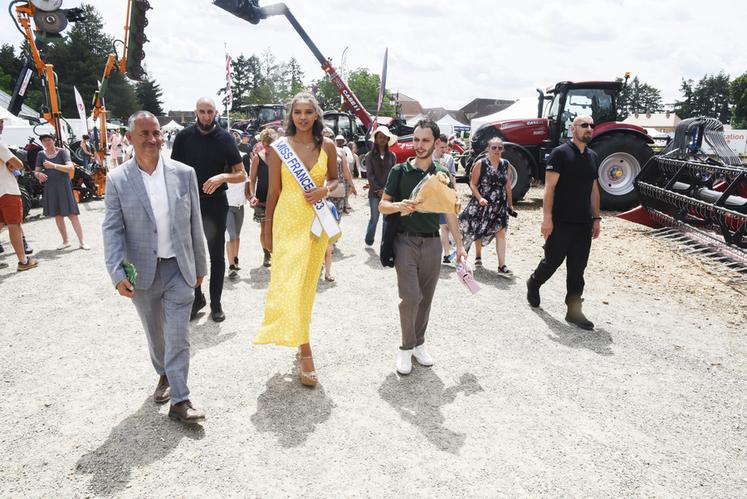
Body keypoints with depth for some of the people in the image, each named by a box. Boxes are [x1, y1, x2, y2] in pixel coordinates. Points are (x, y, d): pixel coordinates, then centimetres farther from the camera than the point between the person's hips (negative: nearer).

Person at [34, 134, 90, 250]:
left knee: (72, 214, -7)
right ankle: (65, 241, 21)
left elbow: (71, 168, -17)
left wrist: (54, 165, -28)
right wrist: (39, 174, -14)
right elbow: (36, 171, 10)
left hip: (64, 186, -4)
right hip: (50, 188, 4)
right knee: (57, 215, 10)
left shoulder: (62, 152, -5)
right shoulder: (41, 154, 6)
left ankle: (81, 242, -4)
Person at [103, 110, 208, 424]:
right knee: (155, 334, 18)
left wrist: (200, 267, 7)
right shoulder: (117, 180, -5)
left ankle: (179, 401, 6)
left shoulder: (184, 173, -2)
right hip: (142, 273, 1)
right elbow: (112, 230, -6)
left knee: (178, 336, -1)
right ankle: (164, 375, 43)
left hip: (179, 269, 0)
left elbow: (195, 223, 3)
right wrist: (117, 274, -16)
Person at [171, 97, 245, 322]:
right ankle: (196, 298, 26)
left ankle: (216, 302, 19)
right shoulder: (184, 136, 0)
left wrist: (223, 177, -21)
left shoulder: (224, 138, -3)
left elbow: (242, 175, -2)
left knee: (217, 255, 7)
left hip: (216, 203, -1)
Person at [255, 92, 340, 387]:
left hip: (316, 221, 2)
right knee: (288, 283, -9)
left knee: (307, 283, 11)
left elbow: (334, 179, 16)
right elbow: (273, 190, 2)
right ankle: (305, 354, -3)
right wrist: (268, 228, 4)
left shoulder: (327, 146, 2)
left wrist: (324, 190, -7)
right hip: (287, 221, -2)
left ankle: (300, 341, 30)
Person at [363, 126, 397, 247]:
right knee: (374, 218, 2)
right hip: (374, 192, -1)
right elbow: (370, 175, -2)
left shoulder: (392, 156, 7)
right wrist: (378, 190, -10)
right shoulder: (370, 156, 3)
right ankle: (369, 241, 18)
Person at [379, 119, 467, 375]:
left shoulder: (442, 174, 6)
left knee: (426, 298, 7)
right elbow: (382, 205, 1)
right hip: (406, 241, -3)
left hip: (432, 243, 3)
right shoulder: (400, 171, -1)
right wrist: (399, 206, -21)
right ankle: (407, 347, 9)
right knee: (410, 297, -10)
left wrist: (459, 244, 8)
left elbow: (449, 211, 11)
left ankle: (418, 343, 24)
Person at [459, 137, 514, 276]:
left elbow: (508, 186, 12)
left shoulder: (506, 165, 6)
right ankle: (478, 256, 36)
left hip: (500, 206, 2)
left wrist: (510, 204, 13)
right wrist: (480, 198, -21)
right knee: (478, 230, 11)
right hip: (482, 203, -2)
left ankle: (502, 266, -8)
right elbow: (473, 184, -8)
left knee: (500, 232, -7)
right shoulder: (480, 164, -5)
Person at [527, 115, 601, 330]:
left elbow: (594, 190, 18)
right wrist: (547, 217, -17)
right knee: (552, 260, 5)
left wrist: (596, 218, 14)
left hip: (583, 223, 6)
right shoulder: (560, 153, -6)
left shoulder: (593, 157, 13)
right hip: (560, 222, -5)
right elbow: (549, 187, -11)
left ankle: (574, 310, 12)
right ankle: (533, 284, 34)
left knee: (577, 268, 6)